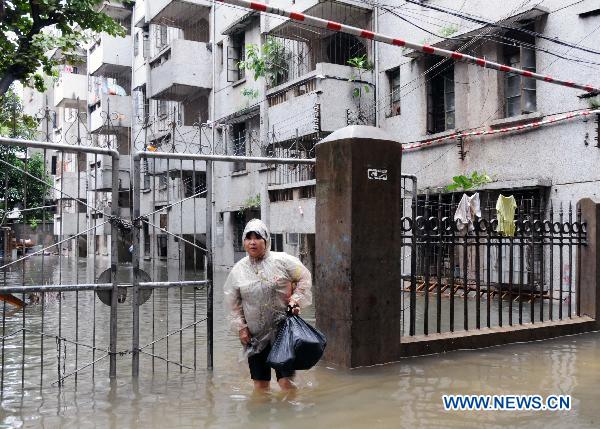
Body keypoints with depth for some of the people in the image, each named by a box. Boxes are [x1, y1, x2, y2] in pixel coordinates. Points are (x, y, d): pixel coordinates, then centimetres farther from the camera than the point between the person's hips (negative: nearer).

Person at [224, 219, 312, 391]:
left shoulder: (282, 260, -5)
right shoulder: (238, 269, 3)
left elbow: (304, 278, 5)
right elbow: (233, 302, 11)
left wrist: (296, 299, -8)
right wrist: (241, 327, 5)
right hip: (255, 334, 3)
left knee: (286, 381, -7)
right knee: (260, 383, 9)